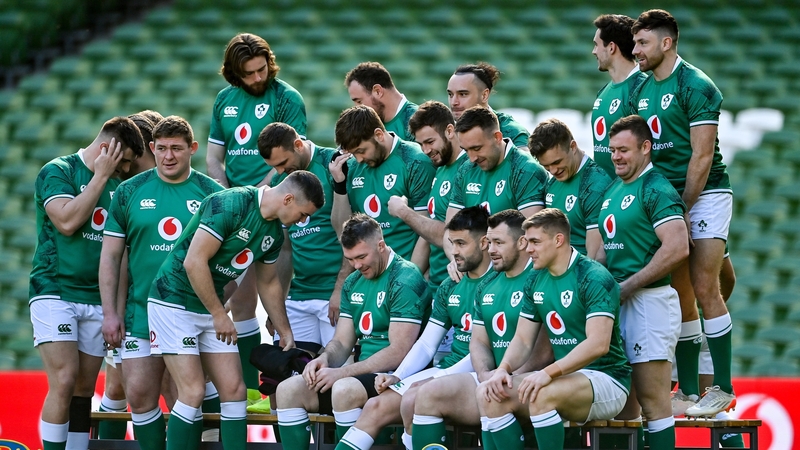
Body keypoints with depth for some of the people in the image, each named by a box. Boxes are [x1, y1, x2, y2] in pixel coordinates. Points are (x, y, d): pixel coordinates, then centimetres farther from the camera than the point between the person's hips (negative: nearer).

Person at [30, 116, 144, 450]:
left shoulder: (117, 184, 14)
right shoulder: (58, 171, -4)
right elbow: (67, 222, -19)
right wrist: (101, 177, -11)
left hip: (97, 297, 6)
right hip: (55, 293, -6)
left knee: (84, 390, 4)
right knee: (64, 383, -16)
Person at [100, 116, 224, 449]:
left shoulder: (211, 193, 3)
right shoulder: (130, 192, 5)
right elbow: (110, 255, 6)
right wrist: (109, 312, 0)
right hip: (141, 311, 1)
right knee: (139, 395, -4)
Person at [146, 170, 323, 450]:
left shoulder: (274, 233, 5)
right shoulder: (231, 204, -22)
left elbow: (268, 284, 22)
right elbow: (194, 261, -25)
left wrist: (285, 333, 28)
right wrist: (219, 315, -17)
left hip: (210, 307, 8)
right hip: (174, 301, -8)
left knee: (234, 390, 1)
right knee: (194, 392, -14)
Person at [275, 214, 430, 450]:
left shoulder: (405, 280, -12)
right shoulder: (353, 283, 15)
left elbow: (398, 352, -19)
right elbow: (342, 342, 16)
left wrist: (342, 372, -21)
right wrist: (324, 358, -9)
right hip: (363, 375, 8)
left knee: (344, 390, -37)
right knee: (289, 390, -8)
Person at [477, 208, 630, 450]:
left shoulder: (594, 278, -15)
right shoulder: (536, 280, 9)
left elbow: (598, 344, -26)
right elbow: (523, 340, 12)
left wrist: (549, 373, -33)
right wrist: (503, 369, -9)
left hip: (606, 379, -8)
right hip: (566, 377, 8)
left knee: (541, 394, -36)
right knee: (490, 393, -12)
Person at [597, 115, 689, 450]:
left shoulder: (656, 189, -10)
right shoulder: (612, 190, 17)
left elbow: (677, 248, -21)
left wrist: (626, 287, -17)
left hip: (649, 300, -9)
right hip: (617, 302, 9)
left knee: (652, 400, -9)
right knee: (624, 403, 10)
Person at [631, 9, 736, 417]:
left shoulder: (695, 86, -10)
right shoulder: (641, 91, 13)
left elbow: (701, 156, -13)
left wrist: (683, 210, -14)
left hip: (705, 196, -7)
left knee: (704, 289, -12)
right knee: (680, 296, 5)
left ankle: (722, 388, -8)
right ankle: (688, 391, 8)